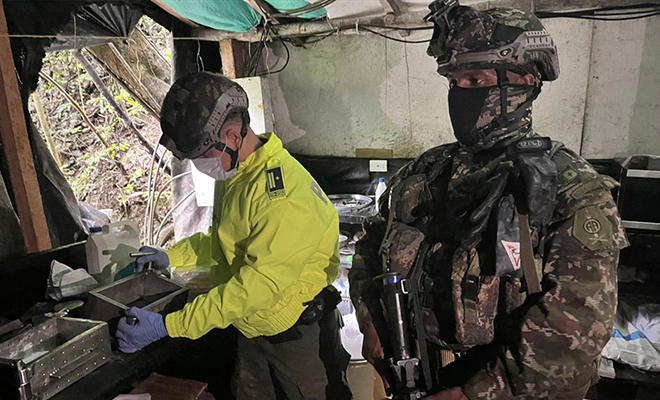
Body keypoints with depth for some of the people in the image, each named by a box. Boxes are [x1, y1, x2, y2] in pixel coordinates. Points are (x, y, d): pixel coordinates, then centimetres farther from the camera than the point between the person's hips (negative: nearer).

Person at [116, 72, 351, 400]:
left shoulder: (284, 195, -32)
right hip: (253, 326, 8)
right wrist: (172, 256, 1)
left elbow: (256, 287, -32)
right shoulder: (234, 173, -1)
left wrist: (167, 326, -29)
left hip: (296, 332, -8)